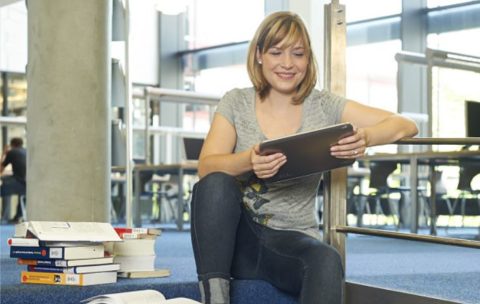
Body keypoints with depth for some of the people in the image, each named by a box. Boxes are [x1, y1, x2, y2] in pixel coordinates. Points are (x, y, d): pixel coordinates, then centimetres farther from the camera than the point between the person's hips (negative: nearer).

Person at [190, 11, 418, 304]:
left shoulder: (323, 106, 2)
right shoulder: (236, 103, 4)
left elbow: (406, 126, -3)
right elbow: (206, 168, -10)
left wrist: (365, 138, -27)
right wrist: (248, 160, -33)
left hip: (293, 240, -1)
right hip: (239, 239, 1)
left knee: (327, 262, -34)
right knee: (216, 184, -29)